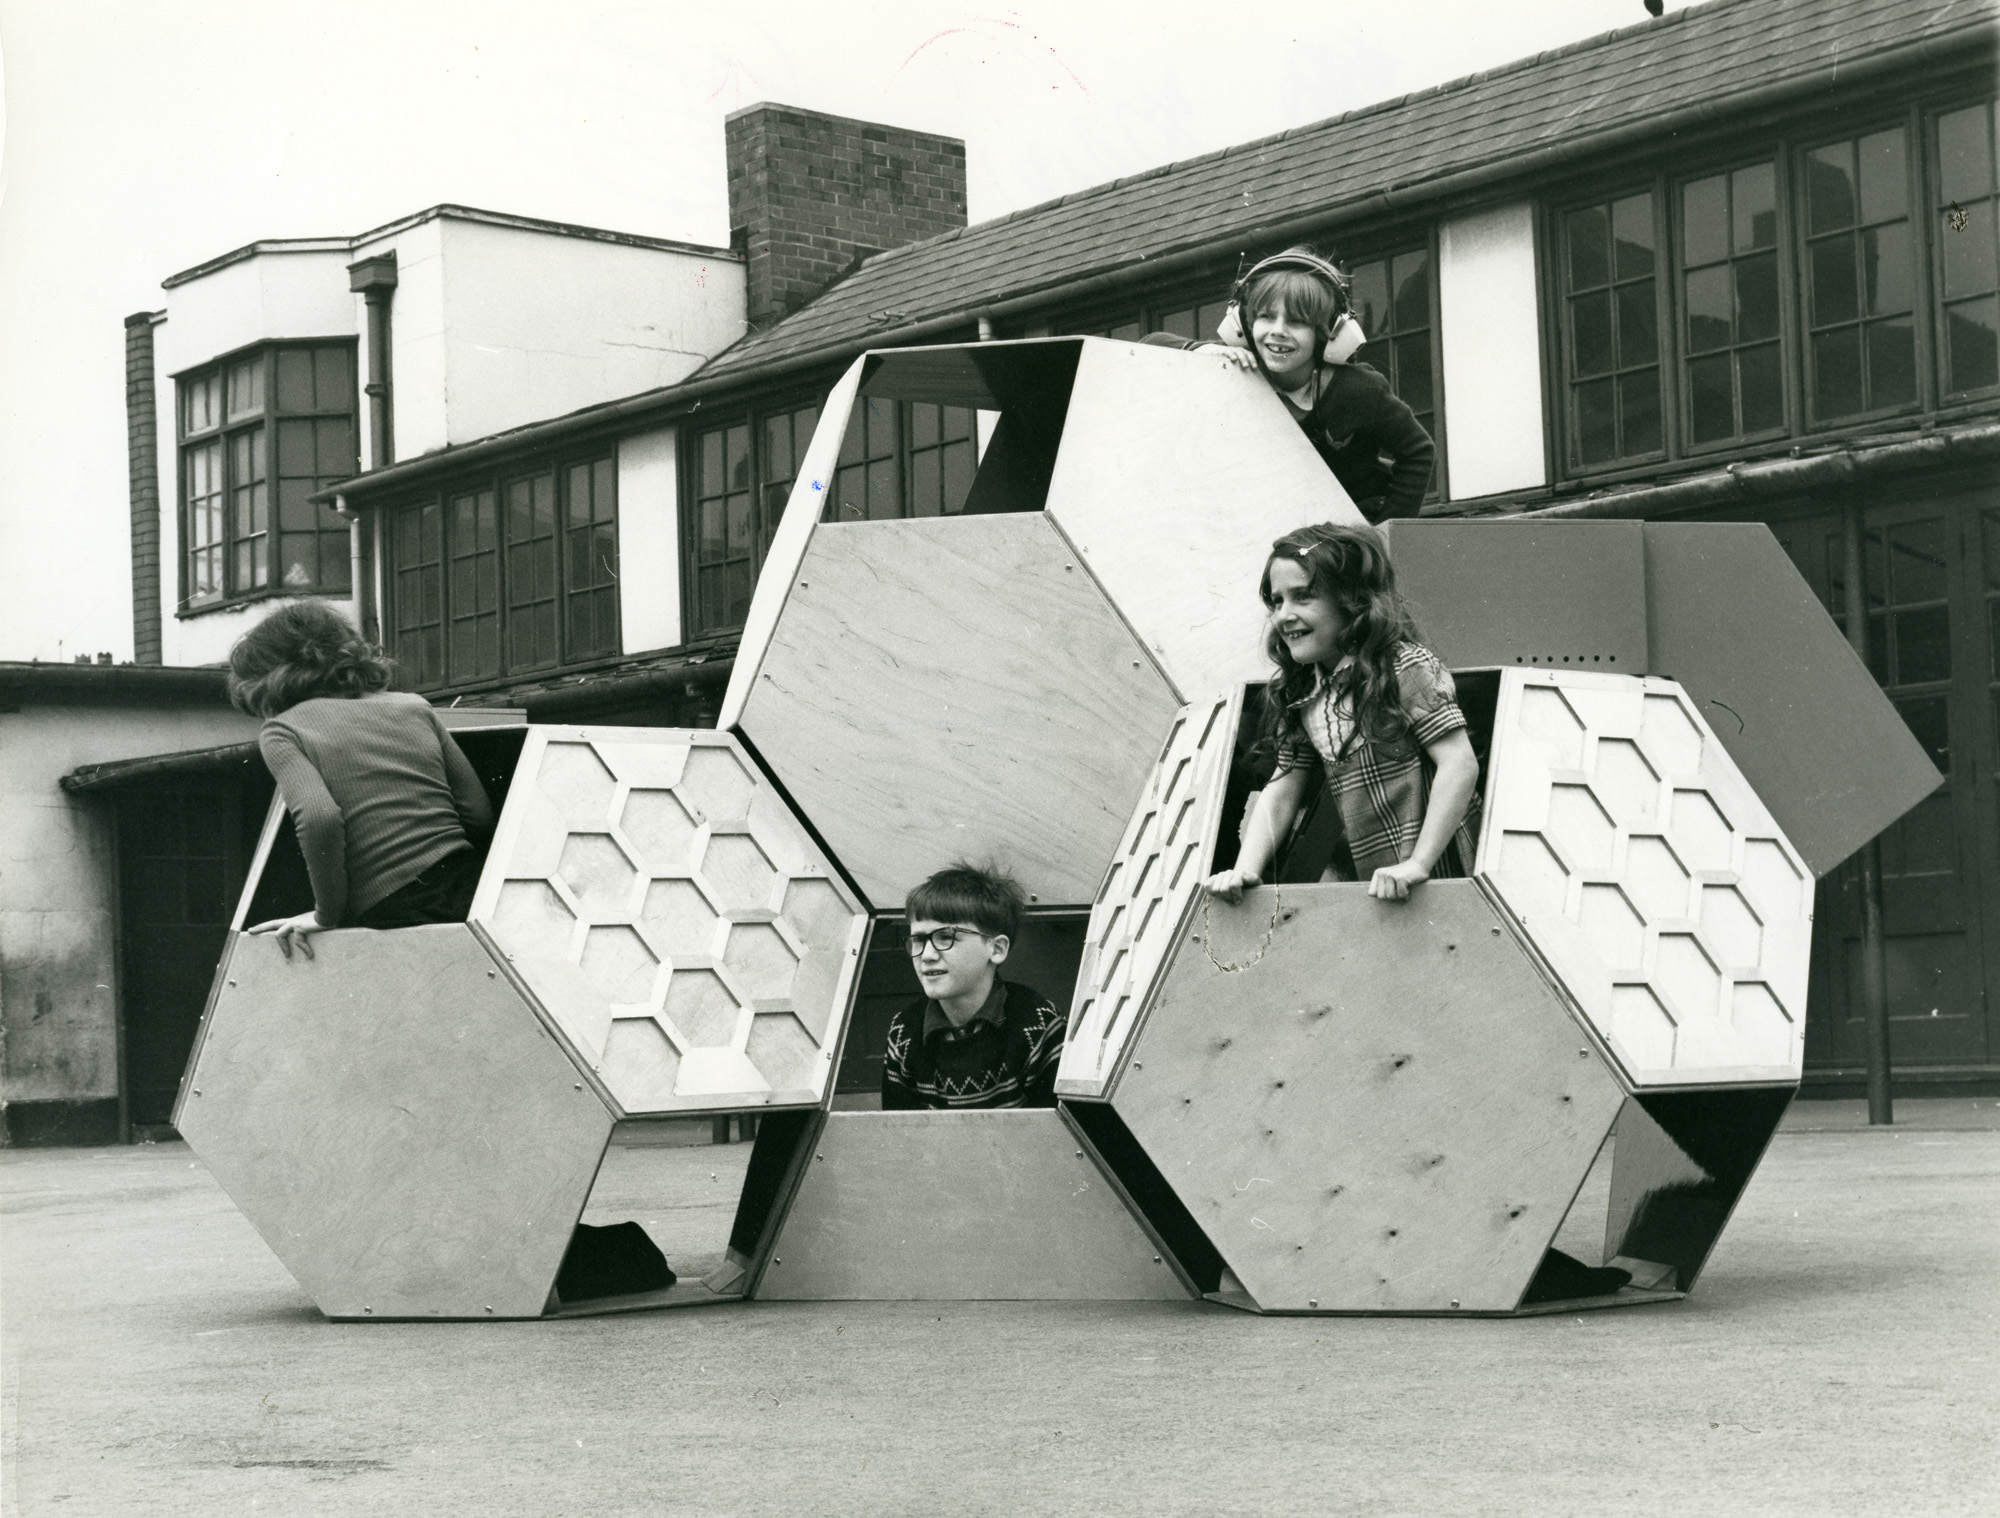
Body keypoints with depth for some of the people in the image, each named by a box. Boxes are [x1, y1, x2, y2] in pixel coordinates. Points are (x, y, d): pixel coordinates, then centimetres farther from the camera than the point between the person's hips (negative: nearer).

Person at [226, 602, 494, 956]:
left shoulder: (281, 731, 7)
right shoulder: (413, 706, 19)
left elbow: (319, 818, -13)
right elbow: (480, 814, 13)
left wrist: (327, 914, -3)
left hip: (393, 914, -4)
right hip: (467, 886, 4)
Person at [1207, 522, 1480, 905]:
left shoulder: (1405, 669, -13)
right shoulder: (1301, 697, 8)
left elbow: (1460, 764, -20)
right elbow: (1283, 790, 8)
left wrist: (1417, 864, -25)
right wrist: (1245, 871, -9)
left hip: (1435, 876, -6)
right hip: (1356, 876, 6)